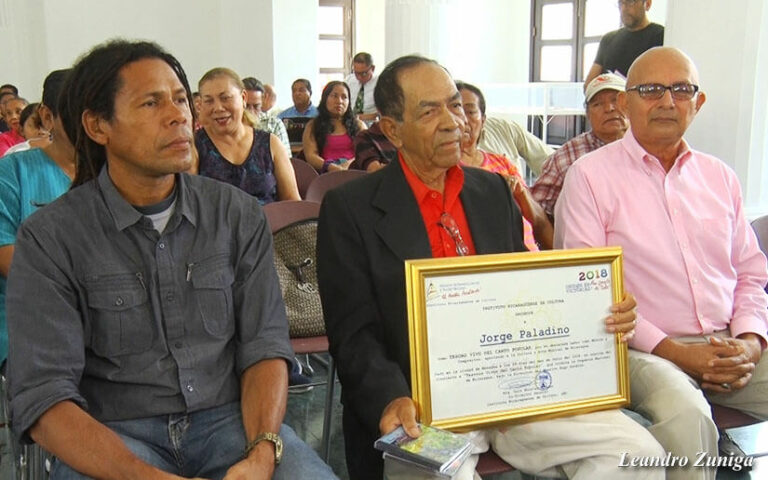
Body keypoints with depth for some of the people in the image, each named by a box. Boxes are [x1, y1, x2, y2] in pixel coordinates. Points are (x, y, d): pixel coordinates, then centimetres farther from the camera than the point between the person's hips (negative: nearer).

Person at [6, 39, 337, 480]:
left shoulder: (239, 215, 4)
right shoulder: (50, 237, -4)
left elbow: (264, 346, 2)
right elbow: (44, 398, -10)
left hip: (230, 418, 2)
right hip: (113, 435, -1)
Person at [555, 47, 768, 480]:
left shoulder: (720, 176, 17)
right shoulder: (590, 175, -1)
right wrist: (672, 351, -13)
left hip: (727, 349, 6)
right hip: (643, 348, -5)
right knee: (685, 414, -34)